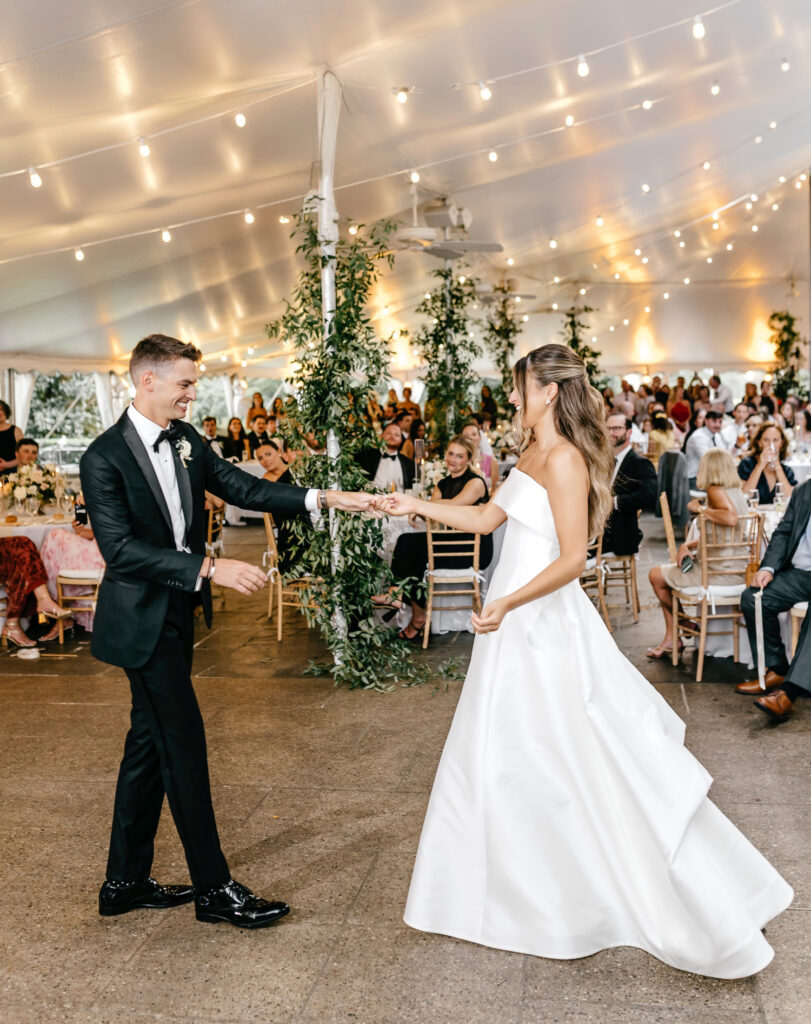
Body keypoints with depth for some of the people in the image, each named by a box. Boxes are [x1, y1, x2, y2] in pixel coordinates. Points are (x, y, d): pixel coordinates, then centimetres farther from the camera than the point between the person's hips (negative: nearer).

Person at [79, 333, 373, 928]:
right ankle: (215, 889, 11)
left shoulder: (185, 439, 5)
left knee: (150, 742, 15)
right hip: (143, 621, -8)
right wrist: (211, 568, -31)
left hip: (178, 612, 8)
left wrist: (324, 499, -2)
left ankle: (126, 881, 29)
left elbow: (240, 487, 7)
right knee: (184, 745, -3)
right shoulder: (104, 458, -17)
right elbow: (121, 549, -25)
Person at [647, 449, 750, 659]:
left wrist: (700, 508, -22)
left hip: (720, 572, -9)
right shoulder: (738, 492, 10)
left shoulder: (716, 490, -16)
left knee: (656, 575, 9)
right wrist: (687, 545, 0)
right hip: (738, 570, 9)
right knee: (672, 571, 28)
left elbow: (731, 518, -37)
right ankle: (670, 639, 27)